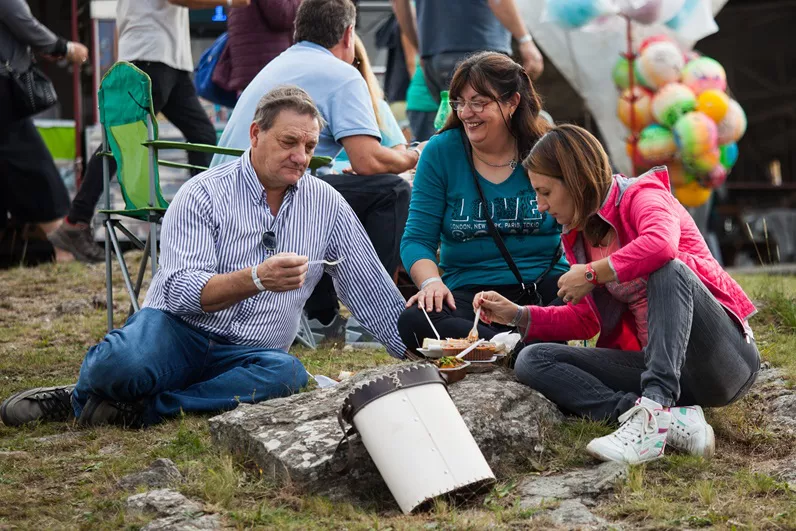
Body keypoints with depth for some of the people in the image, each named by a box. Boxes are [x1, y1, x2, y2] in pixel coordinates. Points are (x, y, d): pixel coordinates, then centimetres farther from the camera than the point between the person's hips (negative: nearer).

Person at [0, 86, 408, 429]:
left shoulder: (327, 205, 8)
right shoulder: (203, 194, -4)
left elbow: (373, 293, 15)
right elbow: (181, 292, -14)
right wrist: (257, 279, -28)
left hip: (247, 354, 4)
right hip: (179, 334, -3)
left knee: (286, 373, -34)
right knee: (123, 364, -38)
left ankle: (143, 410, -24)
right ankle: (84, 391, 0)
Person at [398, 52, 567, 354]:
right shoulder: (440, 153, 5)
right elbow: (416, 239, 3)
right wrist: (431, 282, -19)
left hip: (546, 287, -1)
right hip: (468, 292, 1)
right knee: (414, 321, -33)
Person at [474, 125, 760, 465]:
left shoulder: (641, 197, -8)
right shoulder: (580, 238, 14)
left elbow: (662, 244, -33)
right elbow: (588, 321, 23)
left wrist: (591, 274, -21)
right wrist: (518, 315, 13)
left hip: (725, 356, -7)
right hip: (660, 367, 8)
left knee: (666, 268, -33)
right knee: (533, 361, -8)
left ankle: (653, 408, -45)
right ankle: (672, 420, -27)